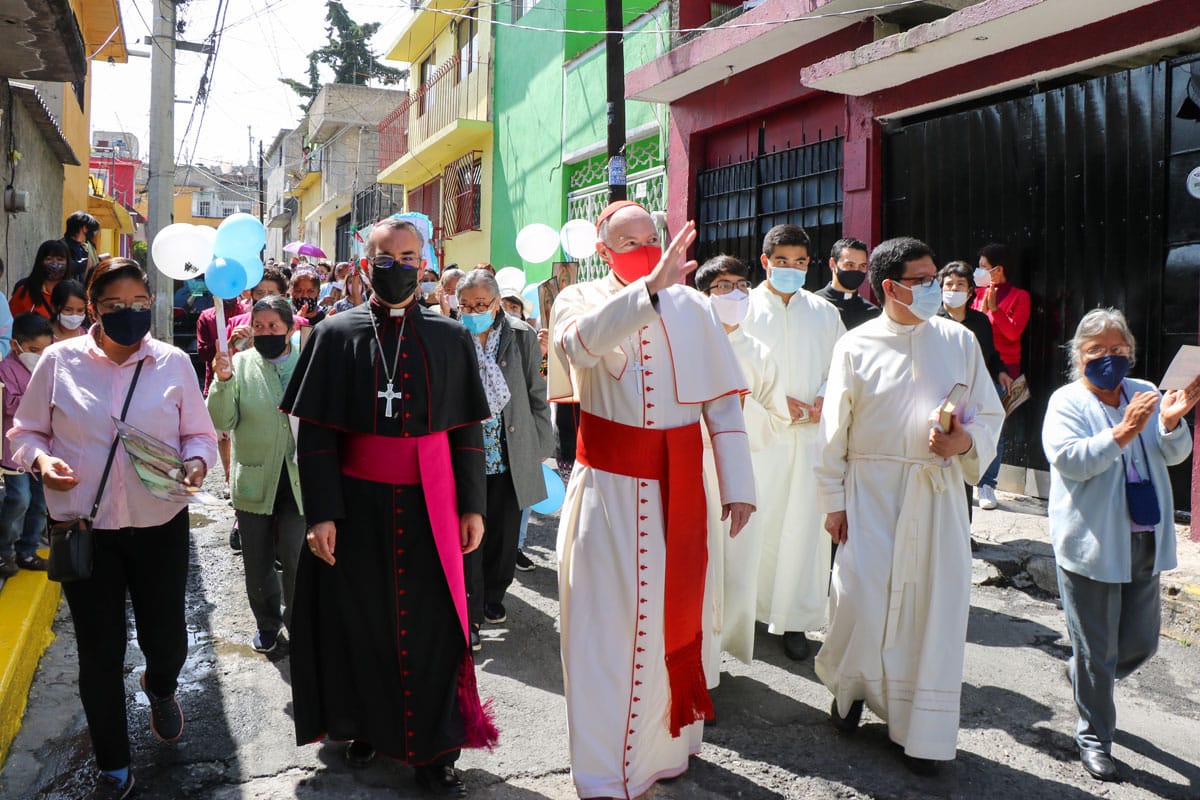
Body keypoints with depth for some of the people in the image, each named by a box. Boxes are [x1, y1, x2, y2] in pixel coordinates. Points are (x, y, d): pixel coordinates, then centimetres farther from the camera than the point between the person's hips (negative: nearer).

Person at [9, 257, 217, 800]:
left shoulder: (174, 362, -1)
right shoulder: (59, 360, -3)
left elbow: (199, 433, 6)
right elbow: (25, 431, 6)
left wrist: (197, 461, -15)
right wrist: (40, 459, -15)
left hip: (160, 526, 1)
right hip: (86, 530, 0)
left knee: (166, 640, 10)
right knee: (99, 653, 9)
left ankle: (160, 690, 50)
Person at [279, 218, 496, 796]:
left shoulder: (451, 337, 4)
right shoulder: (336, 334, 0)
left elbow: (467, 429, 4)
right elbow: (315, 432, -3)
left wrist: (472, 505, 0)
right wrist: (320, 512, -10)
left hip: (429, 504, 1)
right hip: (356, 502, 0)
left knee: (429, 623, 6)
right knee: (358, 620, 11)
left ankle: (432, 748, 21)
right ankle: (364, 727, 33)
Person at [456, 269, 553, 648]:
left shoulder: (521, 336, -2)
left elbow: (537, 396, 5)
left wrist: (541, 446, 6)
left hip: (510, 457, 2)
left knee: (504, 535, 13)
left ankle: (493, 597, 36)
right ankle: (470, 615, 12)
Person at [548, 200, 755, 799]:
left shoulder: (692, 306, 4)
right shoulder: (580, 299, 2)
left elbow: (723, 399, 3)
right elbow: (582, 341, -24)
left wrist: (737, 485, -1)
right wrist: (651, 285, -33)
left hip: (677, 486, 1)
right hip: (606, 486, -1)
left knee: (672, 616, 10)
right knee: (603, 620, 4)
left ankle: (667, 746, 31)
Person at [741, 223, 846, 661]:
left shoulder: (824, 313, 12)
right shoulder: (745, 308, 2)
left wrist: (825, 399, -6)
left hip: (810, 432, 3)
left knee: (804, 524, 2)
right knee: (755, 520, -1)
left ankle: (794, 620, 12)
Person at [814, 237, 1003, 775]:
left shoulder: (959, 340, 5)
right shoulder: (856, 345, -1)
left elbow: (990, 413, 10)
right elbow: (834, 430, 1)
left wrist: (967, 440, -12)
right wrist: (833, 502, -1)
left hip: (937, 493, 2)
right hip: (871, 491, -2)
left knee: (935, 605, 4)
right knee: (859, 599, -6)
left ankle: (924, 732, 21)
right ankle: (849, 687, 27)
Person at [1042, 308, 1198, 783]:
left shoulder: (1145, 394, 9)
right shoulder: (1066, 402, -6)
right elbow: (1069, 460, -19)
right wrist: (1122, 432, -27)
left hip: (1143, 543, 5)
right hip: (1091, 545, -5)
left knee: (1143, 641, 16)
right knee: (1096, 651, 5)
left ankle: (1083, 675, 45)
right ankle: (1094, 738, 23)